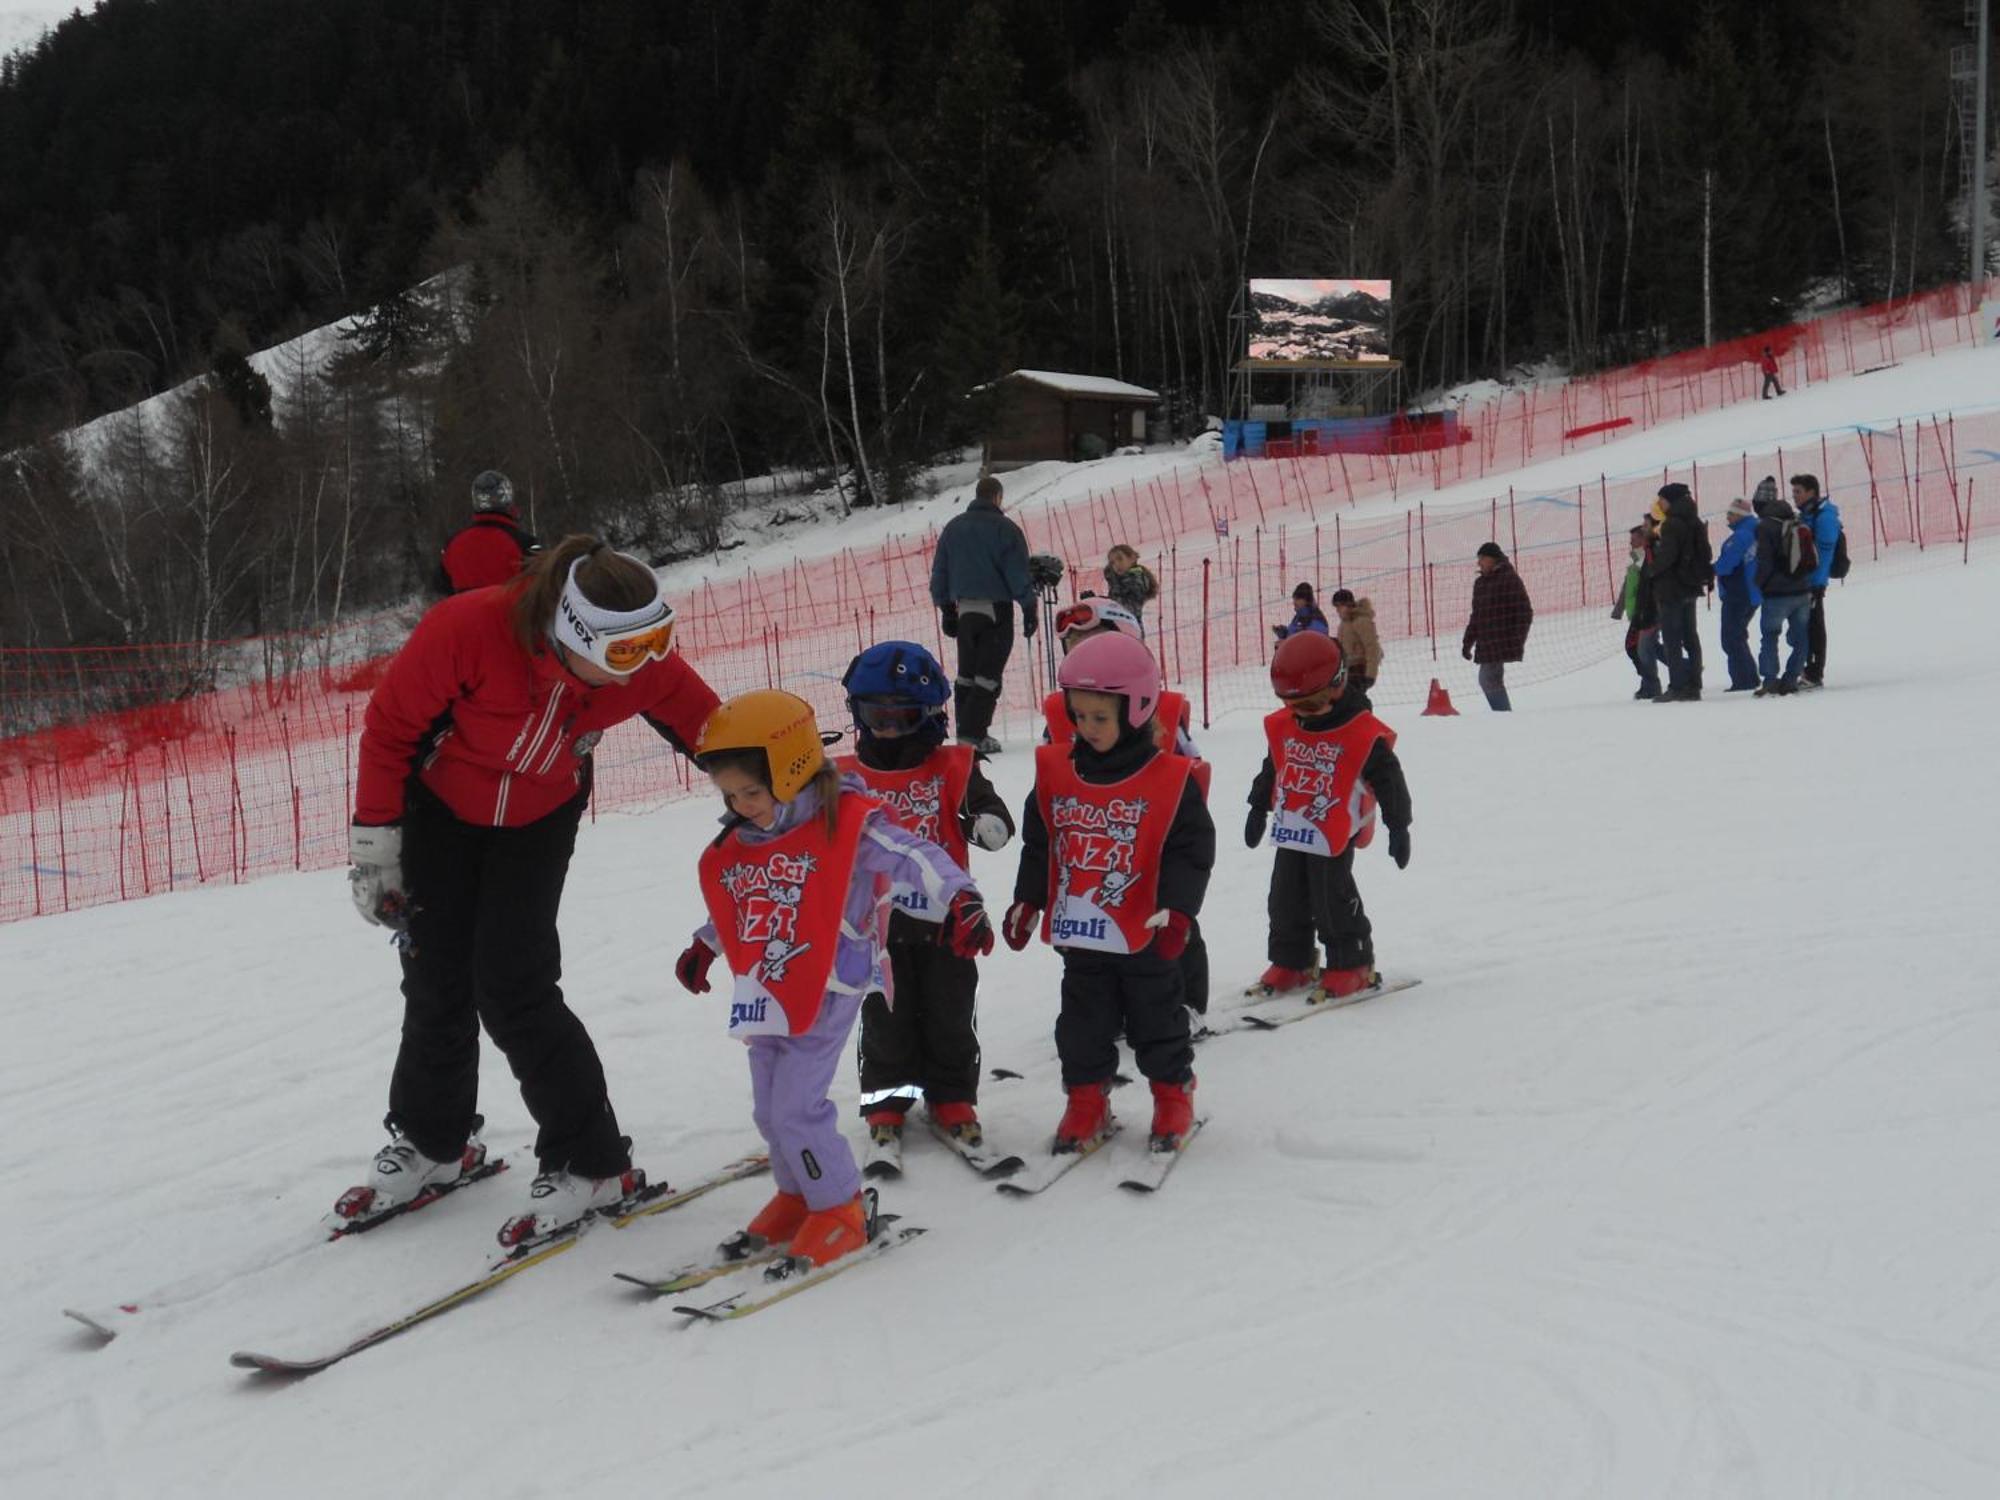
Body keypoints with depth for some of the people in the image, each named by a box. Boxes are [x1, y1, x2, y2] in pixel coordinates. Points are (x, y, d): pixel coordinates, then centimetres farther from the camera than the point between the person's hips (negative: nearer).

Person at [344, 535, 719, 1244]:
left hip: (540, 820, 0)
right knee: (438, 982, 5)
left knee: (514, 987, -10)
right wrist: (374, 841, -16)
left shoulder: (645, 667, -27)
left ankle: (593, 1163, 1)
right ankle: (430, 1141, 29)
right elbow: (389, 726, -20)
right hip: (441, 807, 0)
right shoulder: (465, 629, -35)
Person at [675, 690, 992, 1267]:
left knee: (796, 1106, -10)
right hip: (765, 996, 7)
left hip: (827, 992, -7)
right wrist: (704, 946, 36)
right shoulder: (738, 845, 7)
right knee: (769, 1109, 14)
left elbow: (915, 856, -22)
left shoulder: (847, 824, -15)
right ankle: (797, 1196, 34)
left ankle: (840, 1209, 8)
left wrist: (960, 897, -37)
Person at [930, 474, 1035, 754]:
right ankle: (973, 734, -10)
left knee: (966, 674, 14)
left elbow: (939, 572, 14)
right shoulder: (1005, 529, -7)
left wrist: (946, 609, 19)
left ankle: (965, 731, 14)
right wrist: (1029, 609, -2)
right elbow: (1019, 574, -9)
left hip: (964, 610, 5)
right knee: (989, 675, -3)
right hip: (997, 610, -5)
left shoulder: (953, 527, 10)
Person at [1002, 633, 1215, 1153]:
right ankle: (1086, 1100, 26)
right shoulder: (1055, 773, -1)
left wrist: (1175, 910, -20)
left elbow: (1190, 851, -12)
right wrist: (1027, 901, 8)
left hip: (1145, 935, -3)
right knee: (1084, 1024, 13)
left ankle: (1173, 1094, 29)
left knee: (1157, 1020, 12)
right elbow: (1039, 845, 9)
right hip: (1079, 933, 3)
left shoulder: (1172, 779, -12)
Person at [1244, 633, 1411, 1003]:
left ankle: (1352, 965, 11)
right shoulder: (1282, 727, 2)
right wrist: (1259, 808, 24)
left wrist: (1399, 828, -6)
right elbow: (1271, 770, 18)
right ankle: (1291, 962, 25)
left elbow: (1389, 781, -8)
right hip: (1291, 832, 6)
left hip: (1335, 836, -6)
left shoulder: (1365, 735, -15)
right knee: (1286, 899, 11)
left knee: (1333, 899, -4)